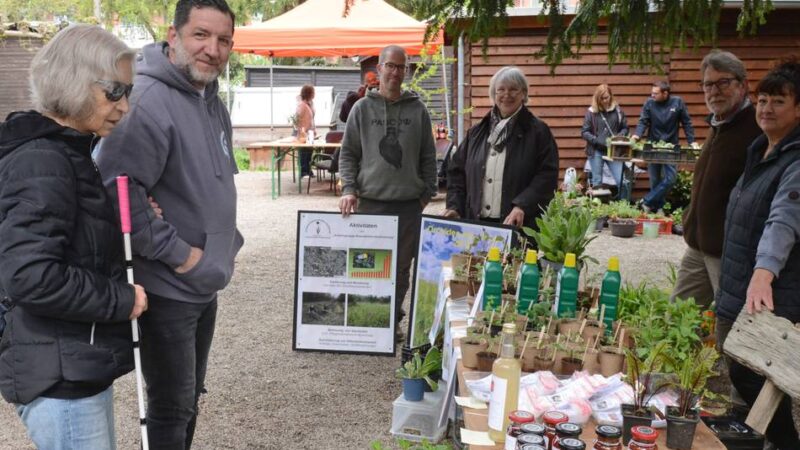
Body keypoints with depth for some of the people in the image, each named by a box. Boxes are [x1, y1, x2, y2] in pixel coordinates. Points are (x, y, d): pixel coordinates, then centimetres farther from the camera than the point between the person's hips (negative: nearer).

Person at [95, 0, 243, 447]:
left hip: (205, 283, 9)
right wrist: (176, 251, -22)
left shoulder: (213, 102, 9)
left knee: (190, 397, 22)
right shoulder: (147, 100, -21)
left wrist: (226, 239, 10)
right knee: (172, 408, 5)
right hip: (167, 287, -9)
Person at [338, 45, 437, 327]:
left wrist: (427, 192, 5)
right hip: (370, 202, -1)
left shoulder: (418, 109, 7)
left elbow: (428, 156, 10)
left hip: (409, 204, 1)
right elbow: (348, 153, 5)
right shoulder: (362, 108, 5)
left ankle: (392, 320, 20)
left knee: (402, 268, 7)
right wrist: (349, 189, -6)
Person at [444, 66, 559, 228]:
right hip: (476, 223, 4)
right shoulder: (476, 132, 16)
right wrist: (454, 206, 2)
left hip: (520, 225, -4)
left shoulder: (538, 131, 3)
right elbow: (457, 171, 17)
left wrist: (522, 206, -20)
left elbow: (547, 176, -7)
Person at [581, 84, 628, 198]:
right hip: (596, 151, -1)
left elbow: (625, 128, 11)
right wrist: (597, 140, -15)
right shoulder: (591, 112, -2)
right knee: (597, 182, 6)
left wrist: (619, 136, -9)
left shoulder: (617, 110, 4)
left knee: (621, 180, -3)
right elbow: (584, 132, -3)